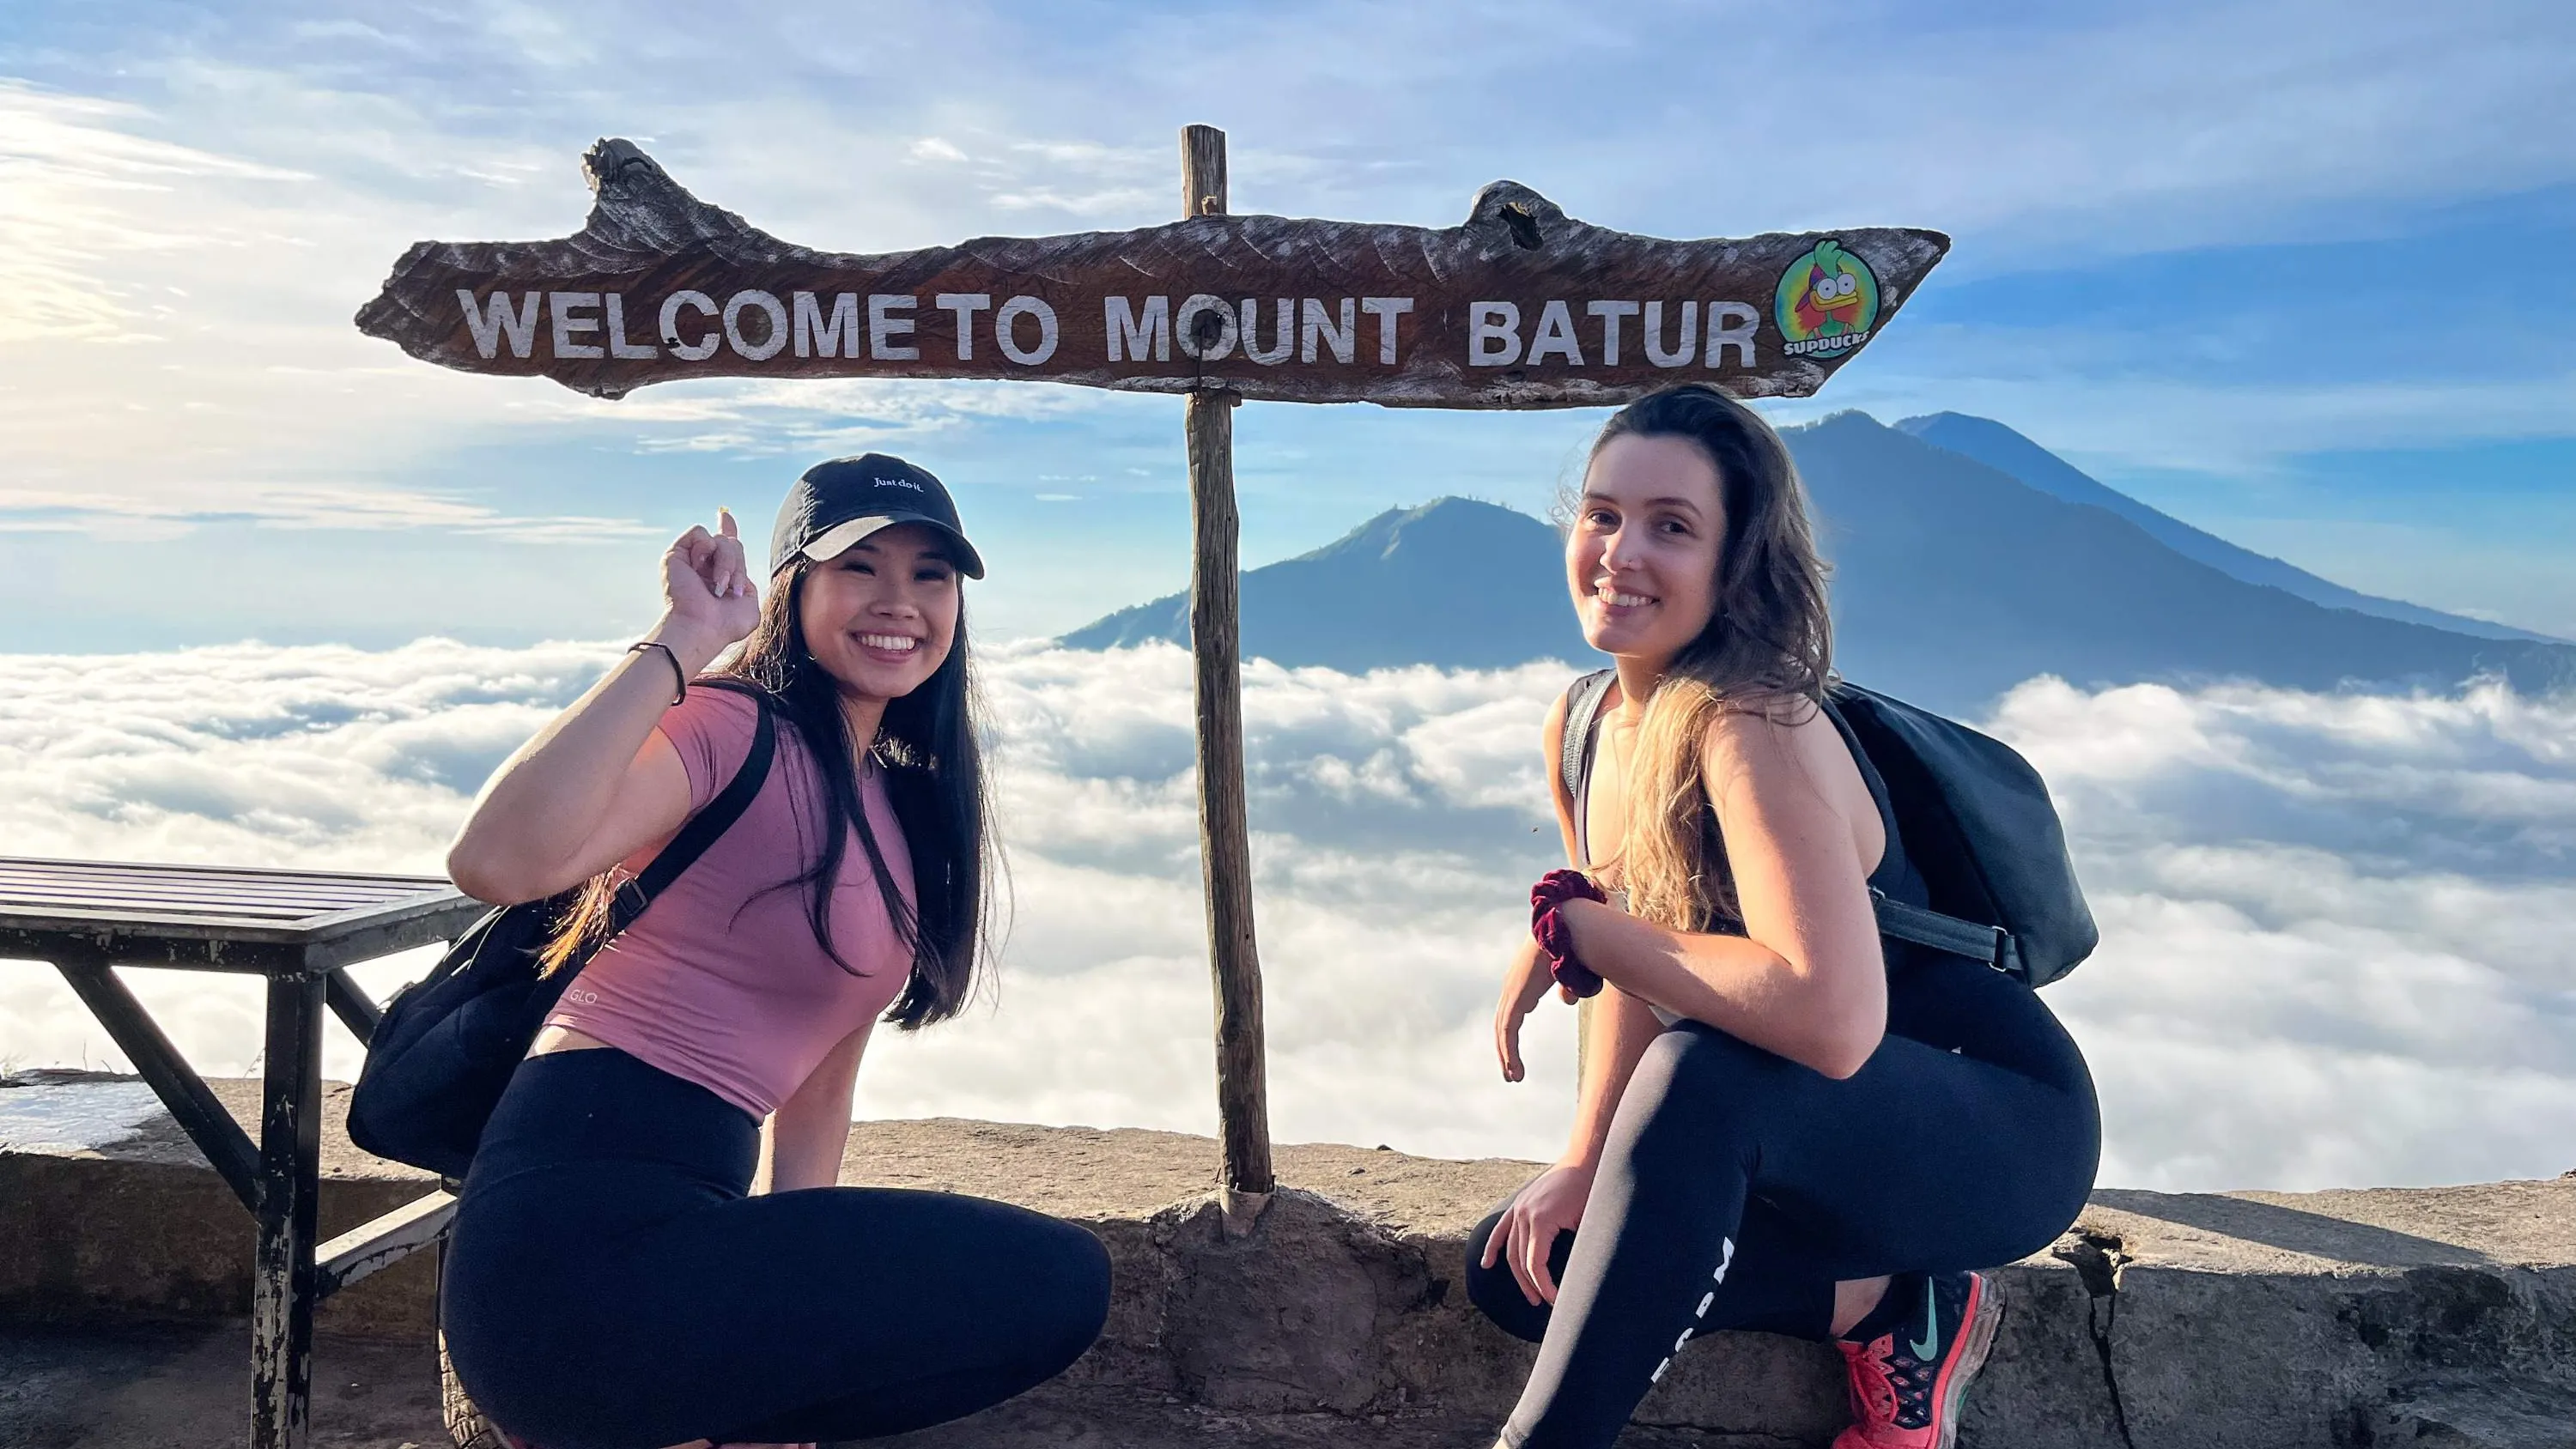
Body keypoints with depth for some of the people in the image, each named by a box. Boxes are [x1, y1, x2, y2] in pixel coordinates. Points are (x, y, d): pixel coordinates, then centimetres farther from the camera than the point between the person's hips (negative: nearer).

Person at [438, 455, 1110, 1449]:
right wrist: (684, 639, -21)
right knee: (1058, 1284, -15)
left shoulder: (905, 817, 15)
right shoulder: (731, 725, -9)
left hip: (687, 1208, 9)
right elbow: (495, 862, -27)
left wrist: (787, 1286, 17)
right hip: (583, 1228, -9)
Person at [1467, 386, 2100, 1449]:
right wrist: (1585, 1162, -6)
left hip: (2006, 1132, -8)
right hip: (1824, 1139, 9)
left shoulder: (1750, 724, -28)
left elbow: (1832, 1019, -41)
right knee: (1515, 1267, 0)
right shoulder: (1580, 729, -2)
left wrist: (1568, 925, -30)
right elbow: (1643, 965, 6)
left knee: (1704, 1074, -37)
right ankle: (1882, 1305, 4)